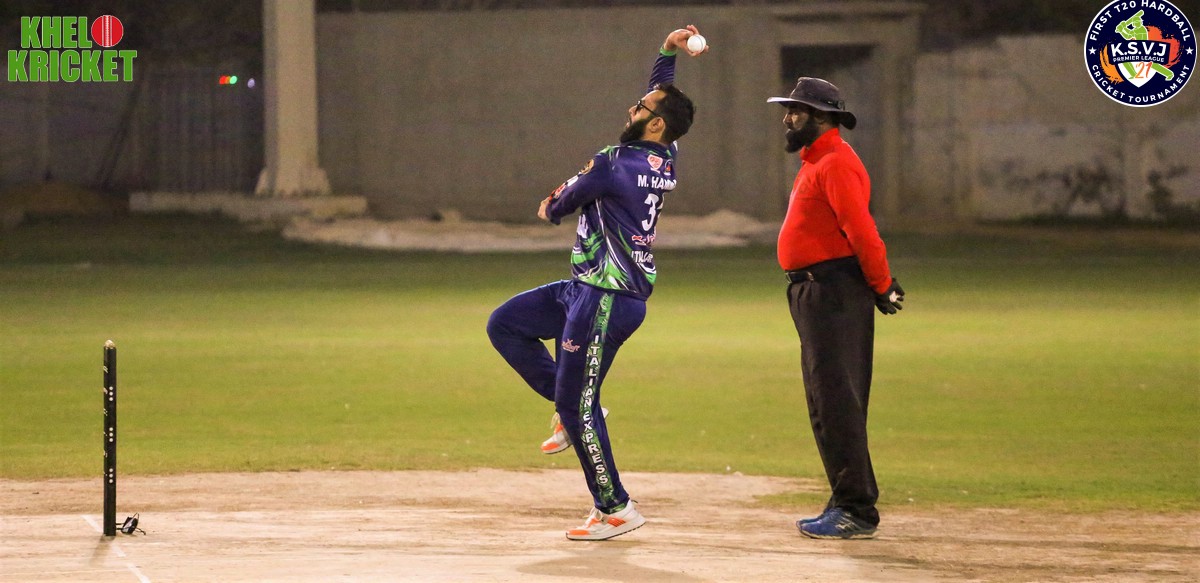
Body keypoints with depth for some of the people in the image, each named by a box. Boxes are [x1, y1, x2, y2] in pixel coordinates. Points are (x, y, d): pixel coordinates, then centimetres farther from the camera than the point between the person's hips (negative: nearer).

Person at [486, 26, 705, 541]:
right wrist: (669, 53, 13)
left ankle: (615, 510, 3)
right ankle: (573, 410, 18)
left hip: (607, 301, -10)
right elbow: (663, 99, 24)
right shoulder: (666, 160, 5)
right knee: (505, 324, 16)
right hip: (586, 290, 10)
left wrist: (550, 209, 20)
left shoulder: (612, 166, -20)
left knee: (577, 405, -5)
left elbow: (565, 201, -3)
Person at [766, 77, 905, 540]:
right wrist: (879, 283, 12)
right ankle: (851, 502, 20)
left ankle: (856, 512, -12)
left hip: (833, 291, -11)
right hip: (815, 292, 11)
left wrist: (881, 288, -16)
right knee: (828, 402, 14)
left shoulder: (836, 163, -14)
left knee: (837, 401, -12)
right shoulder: (816, 162, 20)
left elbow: (860, 230, -21)